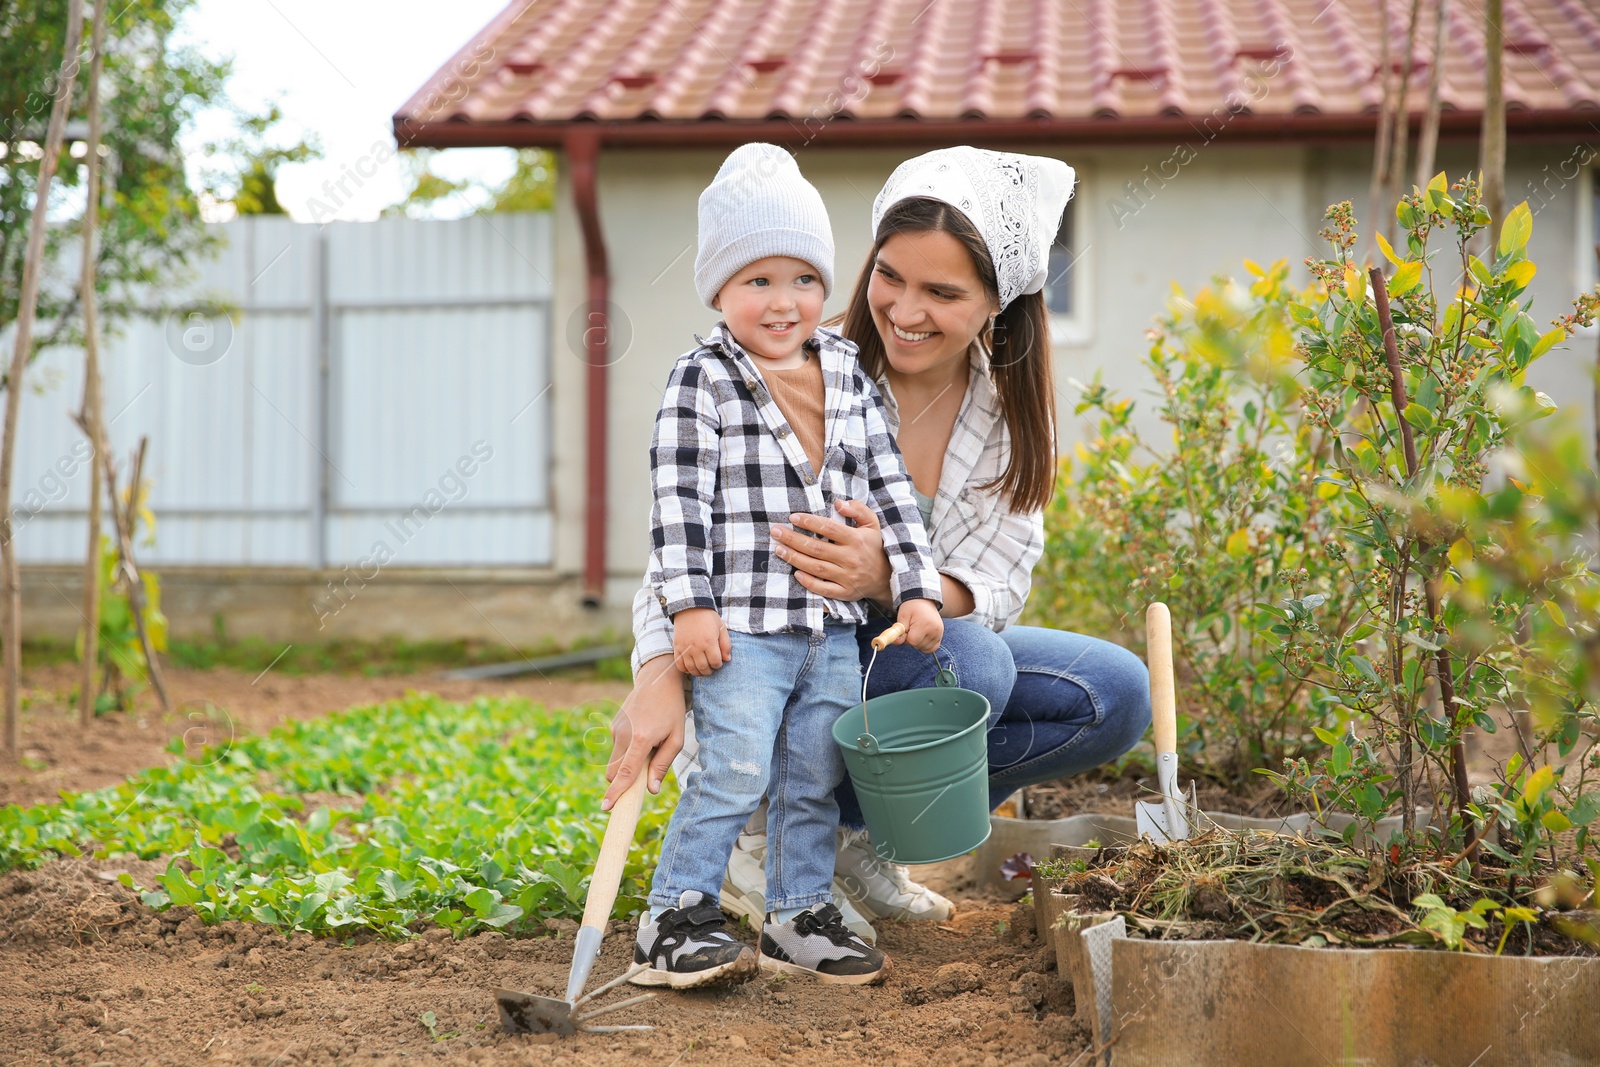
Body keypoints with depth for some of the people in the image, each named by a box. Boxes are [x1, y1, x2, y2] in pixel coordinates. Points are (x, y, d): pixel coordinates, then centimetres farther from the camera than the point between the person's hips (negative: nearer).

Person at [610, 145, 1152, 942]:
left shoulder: (1011, 412, -5)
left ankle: (847, 830, -2)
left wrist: (886, 578, -35)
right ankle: (767, 840, -10)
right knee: (970, 662, -32)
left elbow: (992, 592, -12)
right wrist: (662, 673, -41)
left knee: (1117, 695, -12)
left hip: (910, 654, 5)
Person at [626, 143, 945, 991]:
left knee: (815, 781, 11)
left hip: (833, 625, 6)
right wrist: (689, 605, -18)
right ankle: (675, 918, 2)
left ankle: (800, 916, 23)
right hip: (741, 626, -6)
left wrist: (915, 589, 7)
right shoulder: (701, 383, -7)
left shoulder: (847, 374, 10)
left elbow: (886, 486, 13)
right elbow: (678, 502, -12)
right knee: (734, 774, -9)